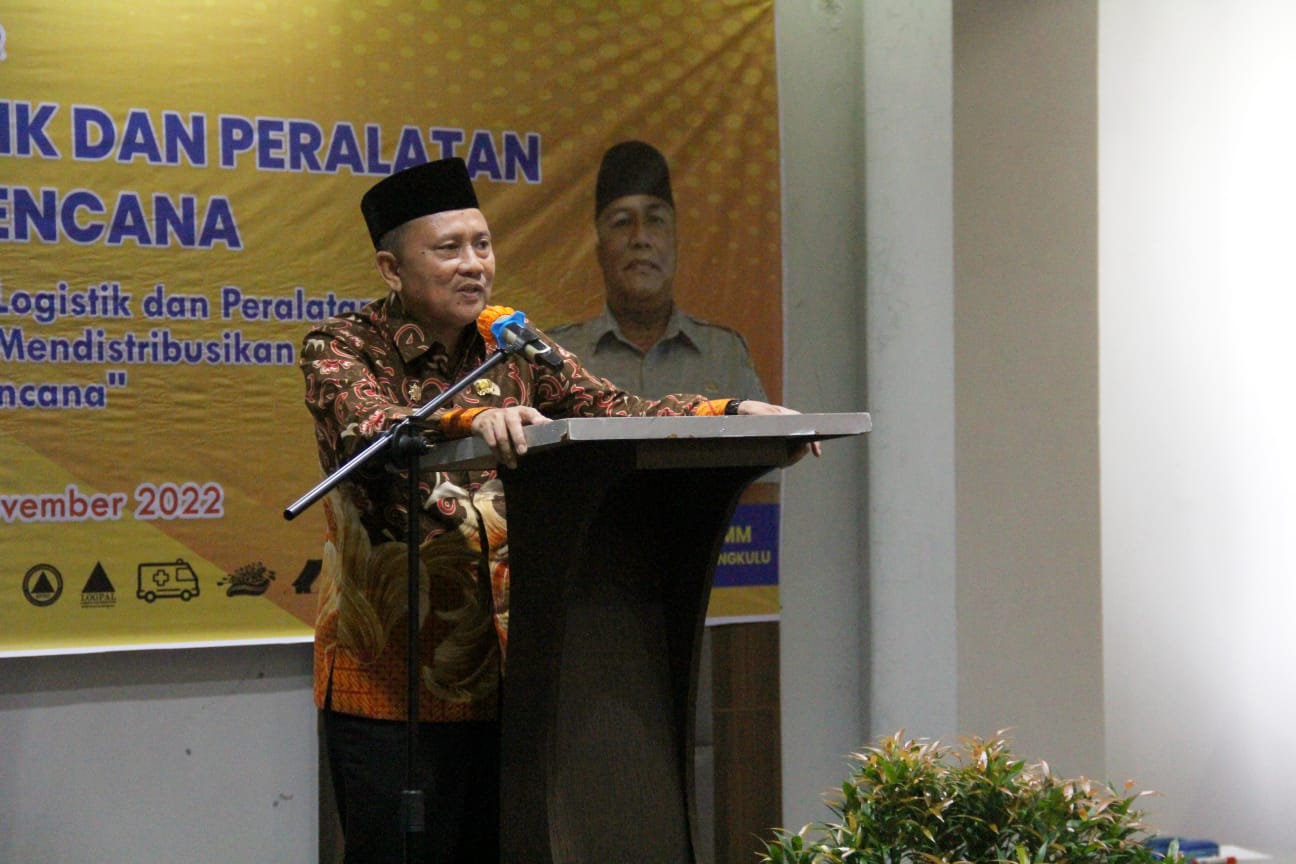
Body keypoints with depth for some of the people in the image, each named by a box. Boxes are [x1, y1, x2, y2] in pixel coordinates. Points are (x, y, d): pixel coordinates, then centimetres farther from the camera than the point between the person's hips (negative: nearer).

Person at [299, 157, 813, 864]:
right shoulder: (342, 349, -6)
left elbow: (615, 413, 0)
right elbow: (367, 433, -26)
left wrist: (731, 413, -15)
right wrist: (474, 421, -44)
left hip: (508, 673, 5)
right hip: (392, 681, -4)